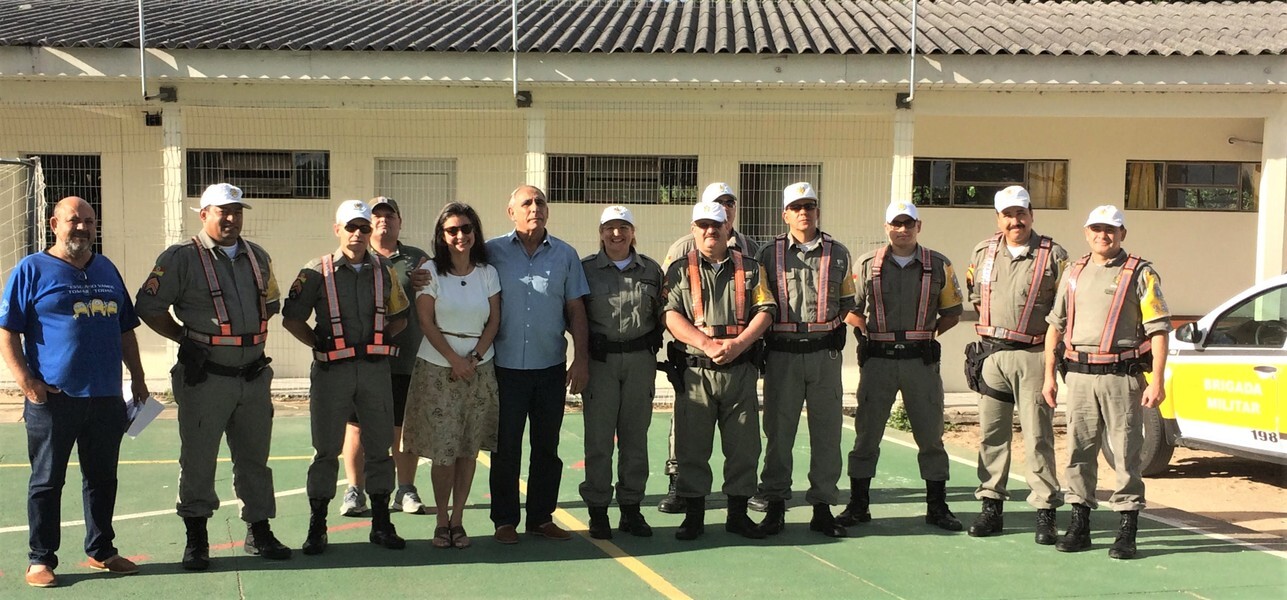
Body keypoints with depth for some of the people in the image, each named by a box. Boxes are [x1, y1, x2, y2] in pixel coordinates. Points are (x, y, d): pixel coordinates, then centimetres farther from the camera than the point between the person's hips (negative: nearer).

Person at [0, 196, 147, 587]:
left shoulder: (107, 270, 15)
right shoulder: (32, 270, -1)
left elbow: (125, 330, 20)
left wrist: (137, 377, 14)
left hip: (106, 397, 5)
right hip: (53, 397, -5)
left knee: (102, 479, 12)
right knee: (47, 481, 4)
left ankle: (101, 551, 24)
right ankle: (41, 558, 14)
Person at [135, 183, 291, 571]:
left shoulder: (258, 257, 12)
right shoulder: (181, 259, -6)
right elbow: (148, 307, -4)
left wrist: (255, 336, 11)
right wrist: (186, 339, -5)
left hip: (254, 376, 5)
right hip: (205, 378, -5)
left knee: (255, 458, 12)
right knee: (198, 460, 2)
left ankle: (259, 532, 23)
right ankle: (196, 539, 14)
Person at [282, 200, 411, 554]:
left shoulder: (384, 271, 9)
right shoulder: (317, 273, 0)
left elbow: (399, 317, 18)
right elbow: (291, 318, 3)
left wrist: (379, 339, 4)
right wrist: (319, 344, -3)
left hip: (375, 366, 3)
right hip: (332, 369, -2)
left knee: (379, 447, 7)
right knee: (326, 449, 3)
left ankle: (381, 524, 18)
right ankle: (317, 527, 12)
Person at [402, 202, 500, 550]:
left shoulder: (487, 273, 8)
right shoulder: (431, 271, -1)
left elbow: (494, 321, 6)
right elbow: (426, 322, -4)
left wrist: (475, 357, -7)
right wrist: (454, 360, -11)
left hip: (479, 369, 3)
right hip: (438, 368, -2)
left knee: (469, 450, 3)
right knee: (442, 451, -2)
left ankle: (457, 520, 13)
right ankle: (441, 520, 12)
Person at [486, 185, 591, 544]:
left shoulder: (565, 255, 6)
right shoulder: (492, 252, 0)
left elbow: (576, 310, 7)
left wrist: (581, 358, 1)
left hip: (551, 367, 2)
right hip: (506, 366, -2)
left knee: (547, 447, 10)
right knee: (506, 447, 5)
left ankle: (541, 517, 22)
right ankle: (505, 520, 16)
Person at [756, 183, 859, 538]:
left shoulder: (838, 254, 10)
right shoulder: (769, 254, 6)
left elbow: (847, 305, 17)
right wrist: (758, 346, 2)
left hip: (825, 353, 1)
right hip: (782, 353, -1)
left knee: (827, 432, 5)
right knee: (779, 431, 3)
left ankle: (822, 507, 14)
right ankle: (775, 506, 13)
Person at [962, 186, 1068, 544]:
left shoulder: (1053, 255, -1)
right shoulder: (984, 252, 11)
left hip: (1033, 356, -4)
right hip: (991, 353, 4)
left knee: (1038, 436, -3)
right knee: (991, 434, 8)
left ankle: (1045, 512, 5)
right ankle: (991, 507, 16)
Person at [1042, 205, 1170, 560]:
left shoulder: (1140, 274, 0)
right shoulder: (1074, 273, 15)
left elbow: (1158, 330, -5)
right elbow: (1055, 326, 18)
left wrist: (1157, 382, -12)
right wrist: (1049, 376, 13)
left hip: (1122, 377, -4)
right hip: (1079, 375, 4)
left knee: (1126, 454, 0)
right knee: (1079, 452, 8)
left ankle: (1127, 531, 7)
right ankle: (1079, 526, 17)